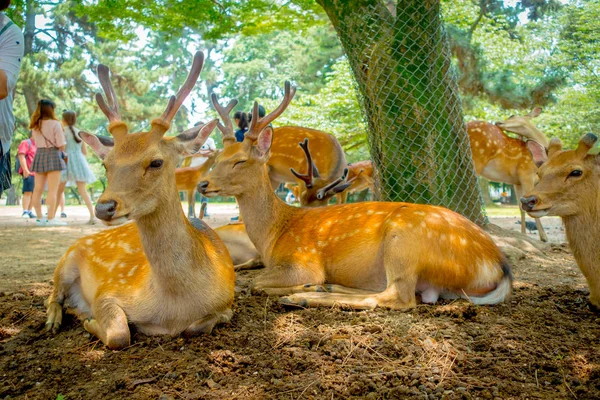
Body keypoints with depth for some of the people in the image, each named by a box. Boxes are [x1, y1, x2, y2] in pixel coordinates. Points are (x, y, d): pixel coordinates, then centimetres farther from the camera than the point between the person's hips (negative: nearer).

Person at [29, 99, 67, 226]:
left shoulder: (35, 125, 9)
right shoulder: (55, 124, -10)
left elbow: (36, 142, 8)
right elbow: (61, 144, -11)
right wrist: (62, 152, 10)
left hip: (39, 154, 7)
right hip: (52, 155, -7)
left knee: (38, 189, 8)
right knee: (53, 189, -6)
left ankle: (39, 217, 13)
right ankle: (51, 218, -9)